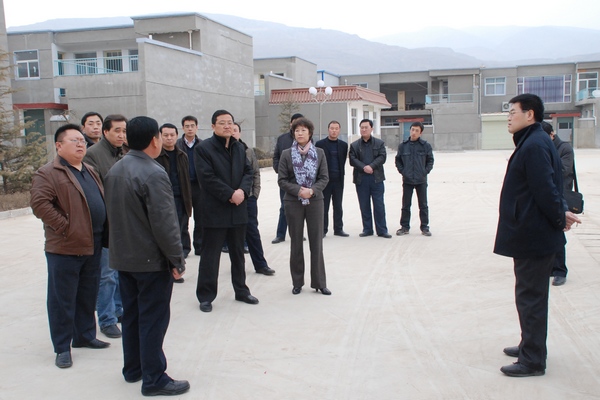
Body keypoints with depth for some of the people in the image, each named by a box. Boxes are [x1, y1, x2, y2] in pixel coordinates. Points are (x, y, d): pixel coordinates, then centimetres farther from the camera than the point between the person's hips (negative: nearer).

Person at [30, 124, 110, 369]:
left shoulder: (89, 172, 16)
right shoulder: (48, 174, -9)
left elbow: (102, 200, 24)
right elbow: (40, 204, -20)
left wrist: (104, 232, 12)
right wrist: (64, 227, -20)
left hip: (93, 246, 7)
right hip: (64, 248, -7)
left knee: (88, 296, 17)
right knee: (63, 300, 2)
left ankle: (85, 336, 31)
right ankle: (62, 347, 13)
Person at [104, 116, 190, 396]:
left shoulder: (114, 171, 8)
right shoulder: (153, 173, -20)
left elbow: (113, 215, 13)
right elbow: (164, 223, -22)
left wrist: (124, 247, 17)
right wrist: (177, 260, -15)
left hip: (123, 257, 8)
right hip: (151, 260, -8)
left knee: (132, 314, 18)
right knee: (153, 319, 1)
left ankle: (133, 369, 30)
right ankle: (154, 380, 9)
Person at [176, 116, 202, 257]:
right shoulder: (177, 145, 1)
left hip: (199, 186, 1)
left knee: (200, 219, 7)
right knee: (183, 219, 6)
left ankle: (199, 246, 17)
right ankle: (184, 246, 15)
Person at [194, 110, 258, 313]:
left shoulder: (239, 148, 12)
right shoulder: (203, 148, -8)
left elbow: (248, 172, 7)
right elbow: (208, 178, -16)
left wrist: (242, 191, -12)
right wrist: (230, 194, -18)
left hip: (238, 210, 6)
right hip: (214, 211, -6)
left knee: (238, 253, 16)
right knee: (210, 255, 2)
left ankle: (241, 290, 28)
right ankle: (206, 296, 13)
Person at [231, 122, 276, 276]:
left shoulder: (248, 151, 3)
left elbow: (256, 173, 9)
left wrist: (255, 192, 2)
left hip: (249, 198, 2)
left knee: (252, 231, 7)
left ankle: (261, 264, 15)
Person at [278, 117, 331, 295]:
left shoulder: (319, 153, 3)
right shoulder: (286, 154, 1)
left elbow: (324, 178, 1)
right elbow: (282, 180, -2)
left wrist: (312, 190, -16)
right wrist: (298, 191, -16)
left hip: (315, 201, 0)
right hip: (293, 202, 0)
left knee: (316, 242, 2)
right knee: (296, 242, 7)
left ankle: (319, 282, 12)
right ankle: (297, 282, 17)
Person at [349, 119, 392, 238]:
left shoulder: (379, 143, 8)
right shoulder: (354, 145, 9)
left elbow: (382, 157, -4)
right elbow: (352, 160, -2)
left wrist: (371, 166, -17)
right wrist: (364, 167, -16)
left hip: (376, 178, -1)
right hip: (361, 179, 1)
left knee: (379, 205, 0)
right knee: (364, 206, 6)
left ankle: (382, 230, 7)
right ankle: (367, 229, 15)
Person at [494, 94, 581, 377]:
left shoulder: (534, 146, -21)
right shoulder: (532, 142, 13)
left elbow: (545, 189, -24)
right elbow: (548, 187, 16)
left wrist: (559, 216, -11)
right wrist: (560, 213, 6)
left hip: (532, 235, -11)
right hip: (531, 234, 11)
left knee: (530, 296, -1)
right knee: (531, 294, 20)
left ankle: (532, 360, 10)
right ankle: (531, 346, 35)